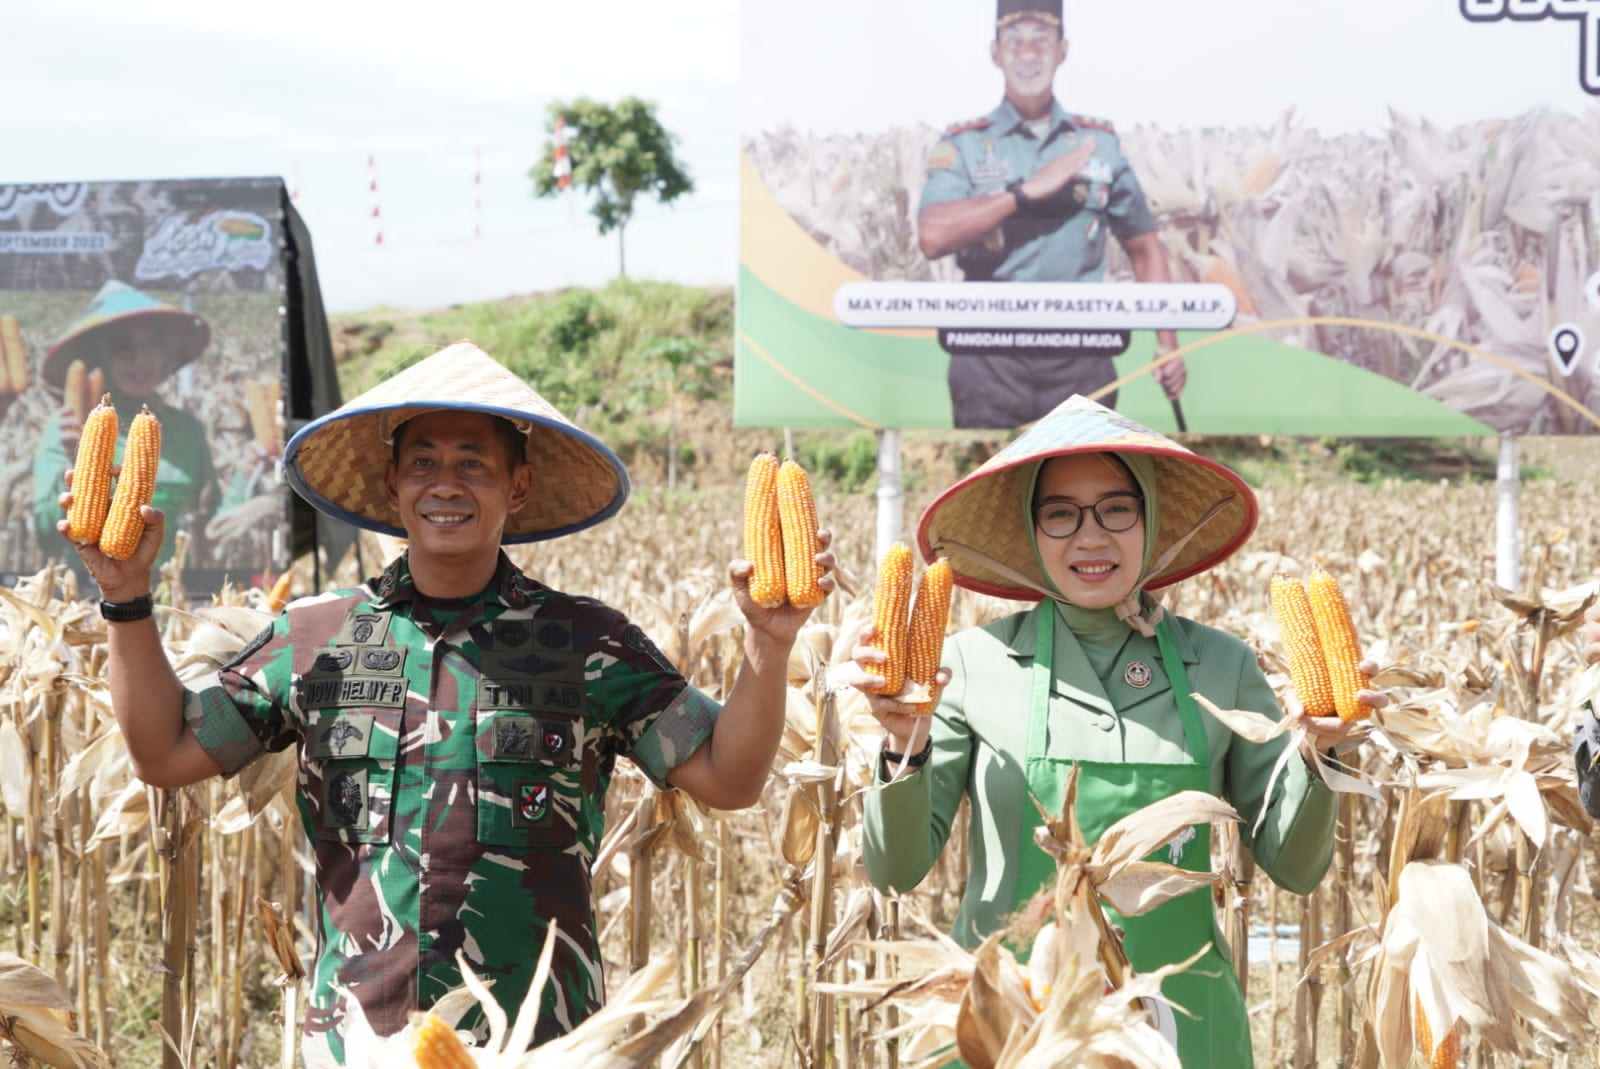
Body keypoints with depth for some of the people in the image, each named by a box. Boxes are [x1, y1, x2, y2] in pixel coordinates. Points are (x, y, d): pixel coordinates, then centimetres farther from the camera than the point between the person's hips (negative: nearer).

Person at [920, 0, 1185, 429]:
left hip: (1080, 364, 2)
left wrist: (1167, 342, 11)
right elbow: (933, 236, -14)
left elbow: (1144, 247, 19)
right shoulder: (963, 145, 4)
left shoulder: (1100, 142, 12)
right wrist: (1028, 191, -16)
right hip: (991, 360, -2)